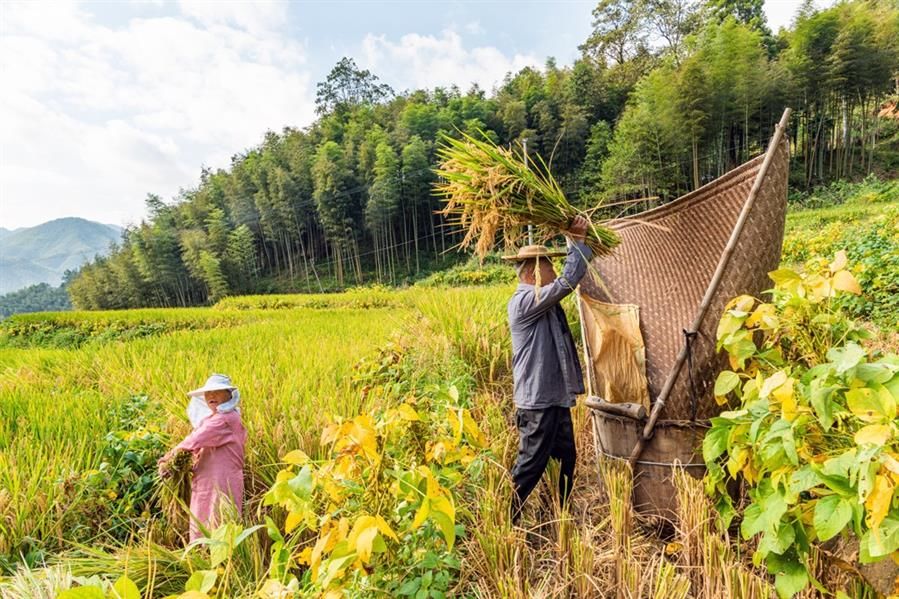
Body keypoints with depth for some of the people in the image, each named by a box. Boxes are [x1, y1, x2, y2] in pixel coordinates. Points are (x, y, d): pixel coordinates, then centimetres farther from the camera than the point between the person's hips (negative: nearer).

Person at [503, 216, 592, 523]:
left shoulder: (541, 300, 13)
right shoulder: (524, 300, -18)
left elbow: (565, 282, 20)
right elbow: (568, 281, -24)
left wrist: (576, 241, 8)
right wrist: (578, 241, -12)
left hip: (555, 397, 10)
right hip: (537, 400, -10)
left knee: (566, 458, 21)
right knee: (531, 465, -1)